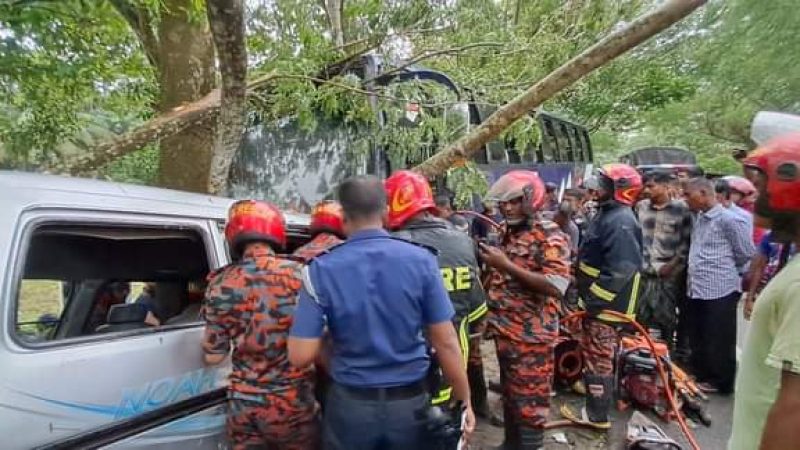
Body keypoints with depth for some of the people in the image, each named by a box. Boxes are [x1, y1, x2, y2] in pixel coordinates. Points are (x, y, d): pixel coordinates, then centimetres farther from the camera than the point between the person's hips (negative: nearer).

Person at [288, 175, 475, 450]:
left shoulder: (321, 269, -13)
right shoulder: (421, 260, -11)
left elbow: (300, 356, -14)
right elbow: (446, 343, -8)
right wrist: (465, 401, 4)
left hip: (350, 405, 0)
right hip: (410, 402, 1)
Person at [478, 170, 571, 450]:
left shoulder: (550, 236, -14)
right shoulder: (509, 233, 11)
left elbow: (556, 286, -26)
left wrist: (505, 265, -26)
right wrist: (492, 266, 6)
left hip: (531, 336, -8)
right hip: (504, 332, 8)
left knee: (530, 402, 3)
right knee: (510, 395, 21)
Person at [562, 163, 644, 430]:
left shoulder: (621, 221, -21)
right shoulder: (608, 215, 13)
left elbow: (620, 270, -29)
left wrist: (593, 300, -25)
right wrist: (585, 293, 20)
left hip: (605, 304, -10)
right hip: (597, 300, 10)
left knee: (598, 358, 0)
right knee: (592, 353, 23)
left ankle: (597, 415, 12)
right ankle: (593, 390, 41)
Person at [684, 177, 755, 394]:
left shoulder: (729, 219, -13)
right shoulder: (698, 218, 11)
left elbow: (746, 253, -6)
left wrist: (725, 269, 6)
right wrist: (696, 269, 10)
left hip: (720, 291, -8)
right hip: (696, 289, 8)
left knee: (719, 342, 6)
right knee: (698, 340, 18)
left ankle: (721, 383, 21)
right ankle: (701, 377, 33)